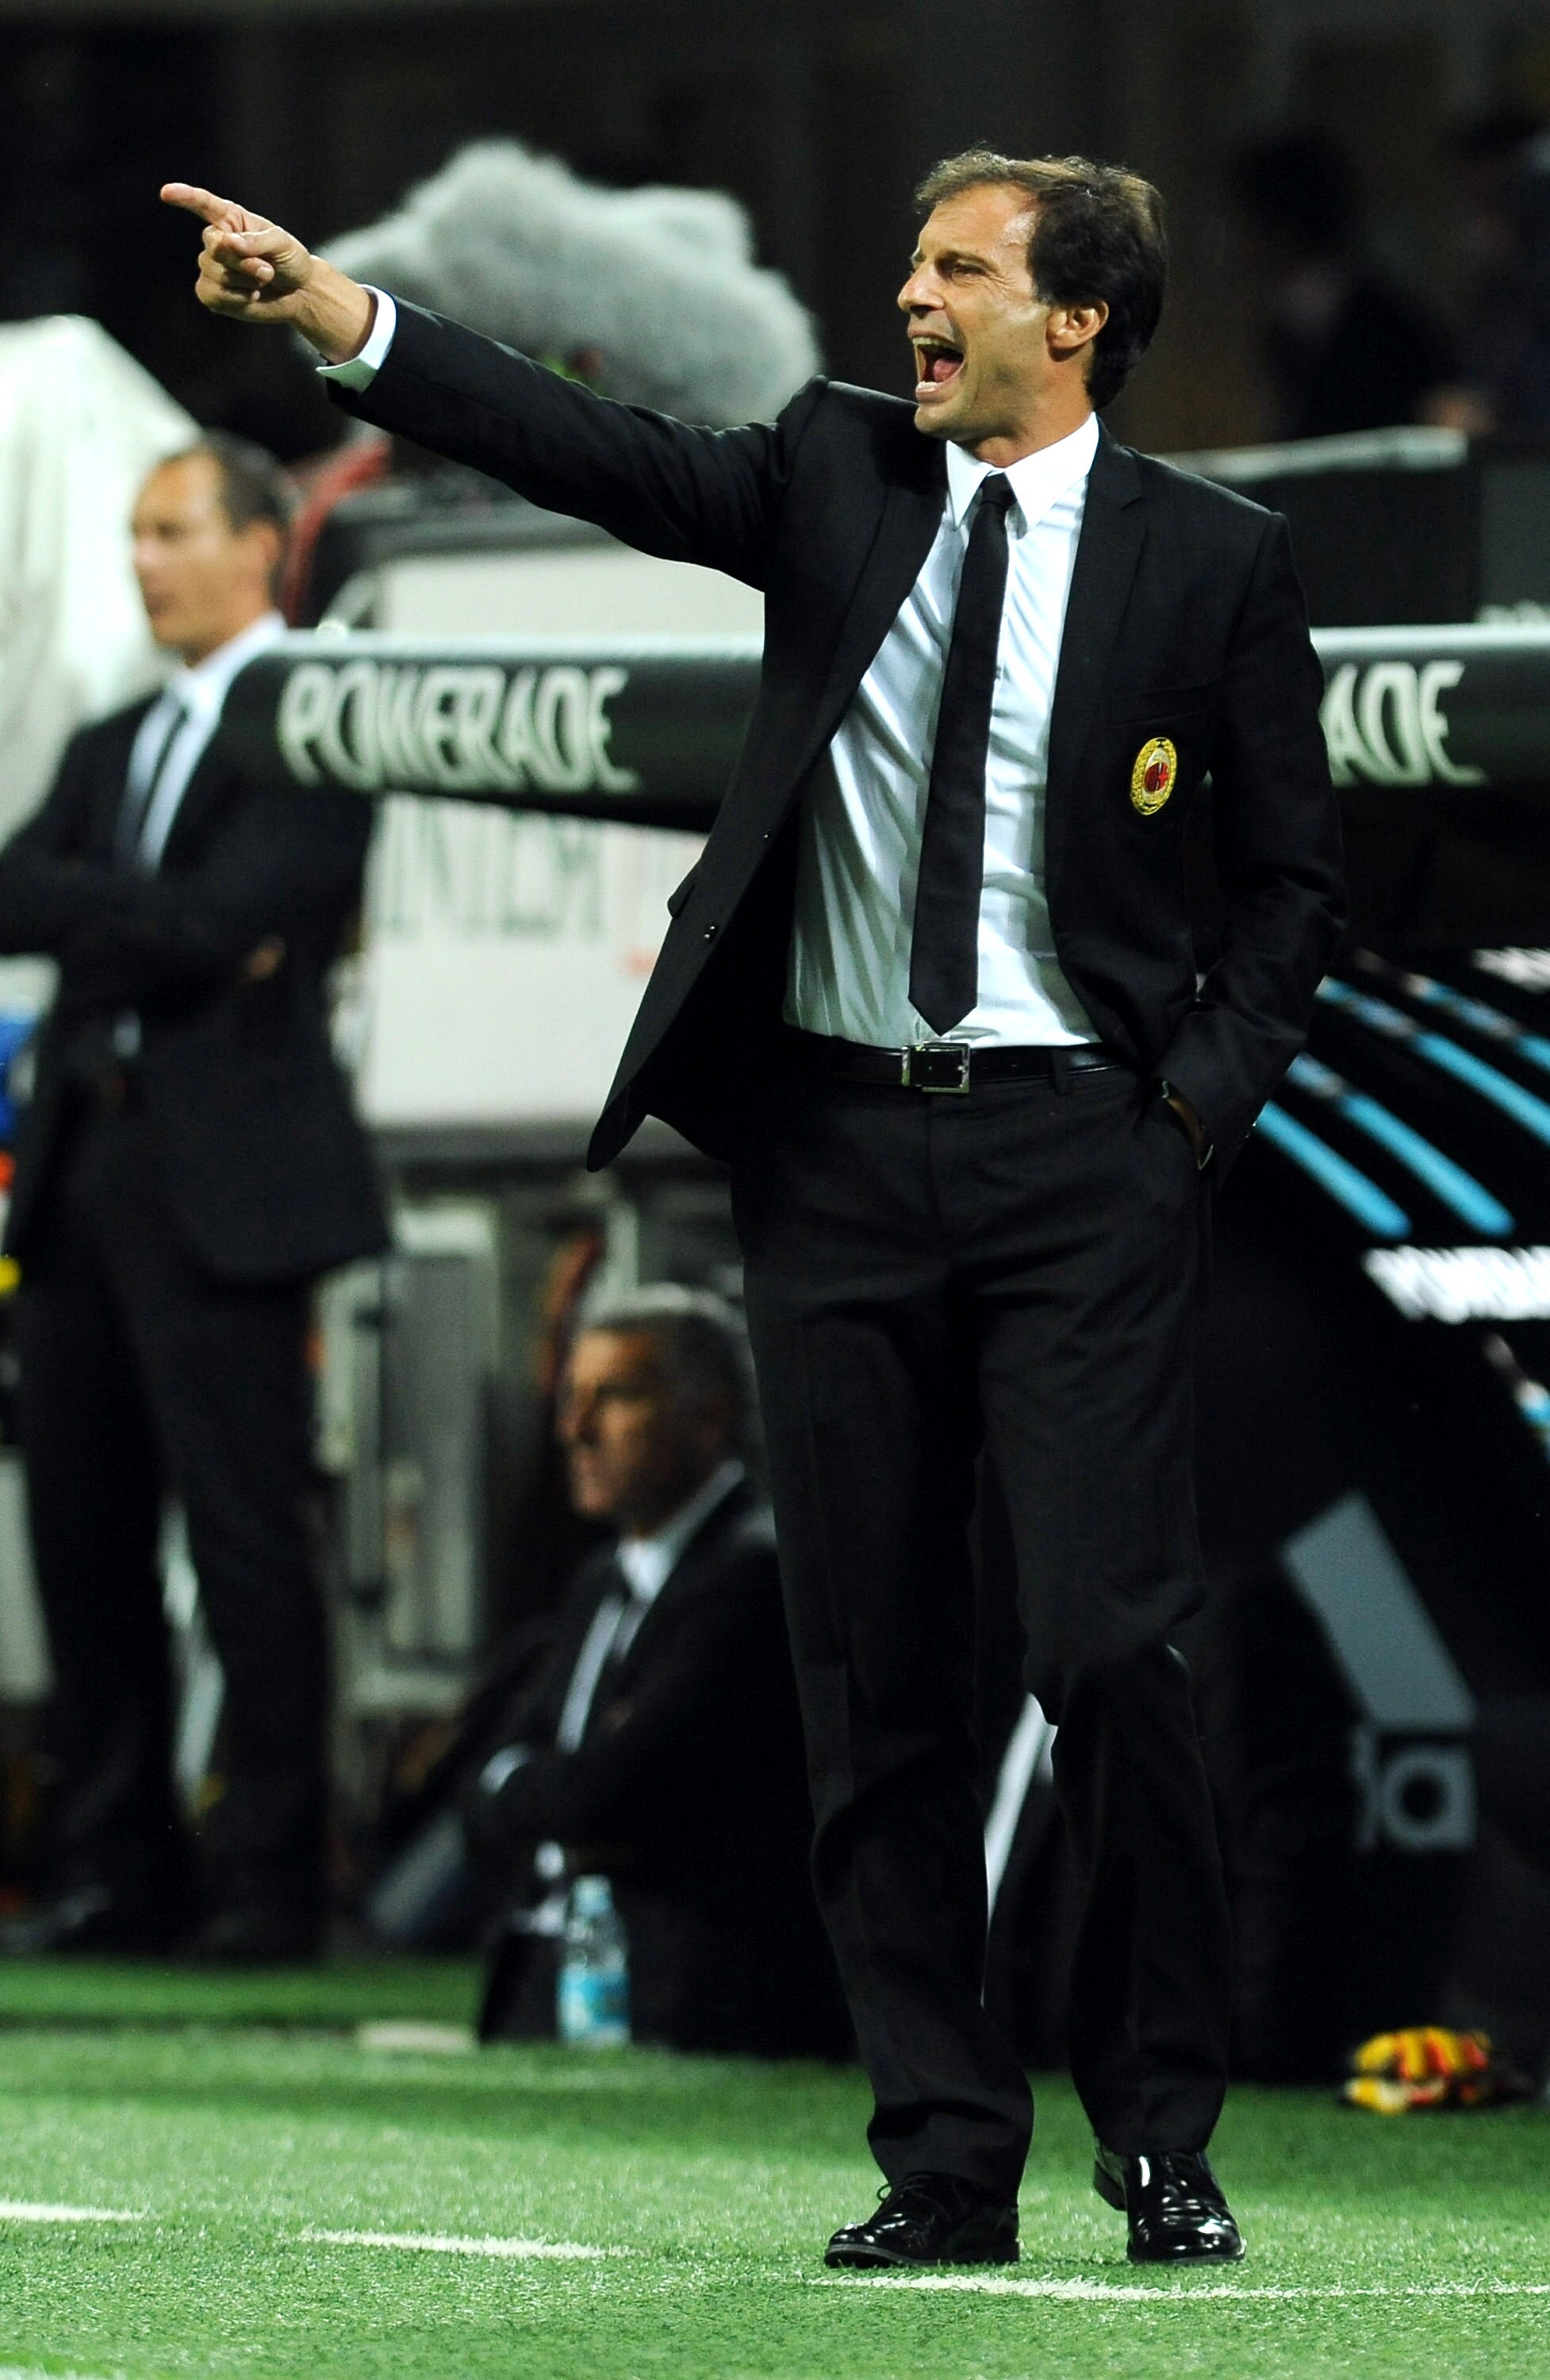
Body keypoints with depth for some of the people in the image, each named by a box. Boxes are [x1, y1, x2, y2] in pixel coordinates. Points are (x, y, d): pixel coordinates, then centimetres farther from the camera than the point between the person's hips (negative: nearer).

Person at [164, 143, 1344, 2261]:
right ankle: (946, 2163, 10)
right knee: (873, 1683, 4)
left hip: (1078, 1153, -3)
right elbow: (605, 457, -4)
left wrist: (1208, 1095, -5)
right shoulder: (838, 474, 8)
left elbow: (1292, 876, 7)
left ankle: (1164, 2135, 6)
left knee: (1108, 1651, -9)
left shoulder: (1209, 561, 1)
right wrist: (333, 313, -15)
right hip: (837, 1148, 3)